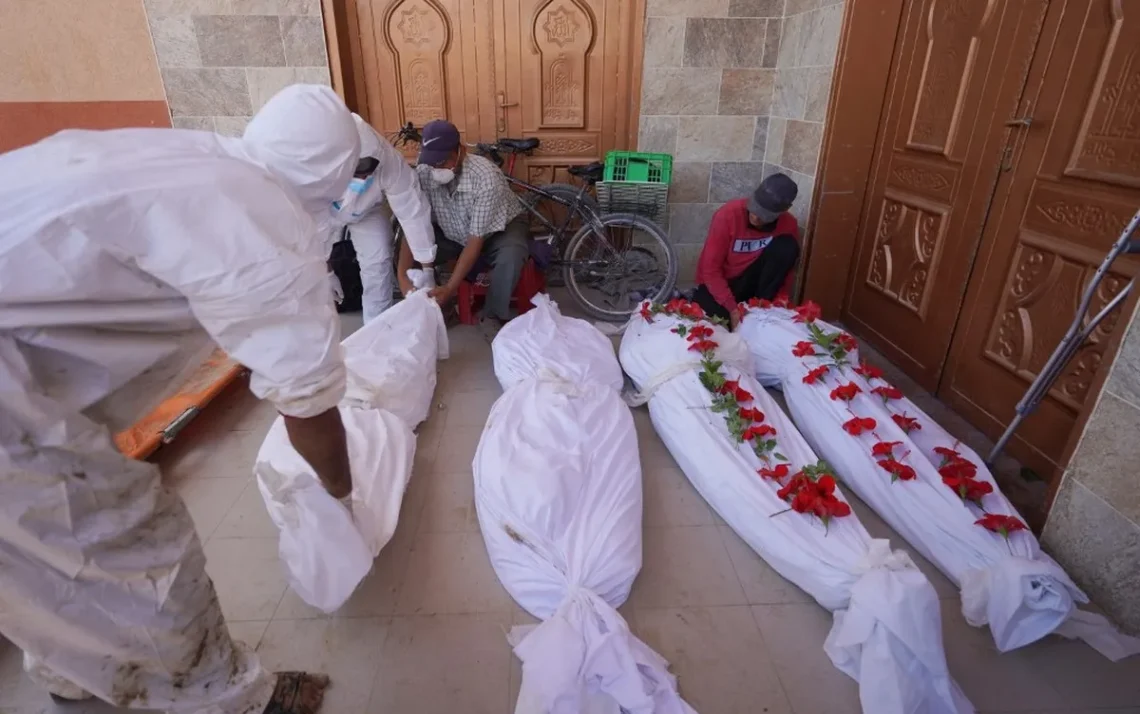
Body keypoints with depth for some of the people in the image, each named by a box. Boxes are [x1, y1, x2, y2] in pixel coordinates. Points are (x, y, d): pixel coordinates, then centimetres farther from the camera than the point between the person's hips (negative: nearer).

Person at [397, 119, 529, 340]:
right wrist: (403, 276, -38)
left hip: (500, 228, -4)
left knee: (511, 255, -37)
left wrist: (450, 288, -38)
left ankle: (493, 317, -13)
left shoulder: (486, 177, -35)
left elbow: (476, 240, -33)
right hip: (454, 233, 4)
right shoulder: (423, 174, -23)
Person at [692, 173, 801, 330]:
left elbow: (787, 269, -3)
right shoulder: (728, 215, -23)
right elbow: (710, 269, -22)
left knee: (787, 246, -22)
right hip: (718, 283, -3)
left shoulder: (788, 224, -13)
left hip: (752, 282, 3)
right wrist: (733, 308, -27)